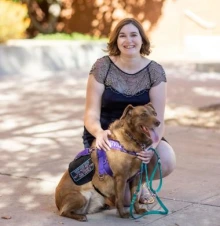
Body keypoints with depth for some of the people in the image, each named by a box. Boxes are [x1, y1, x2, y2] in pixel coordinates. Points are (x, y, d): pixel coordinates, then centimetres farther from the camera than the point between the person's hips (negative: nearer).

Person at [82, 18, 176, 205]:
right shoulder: (102, 67, -12)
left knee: (167, 162, -30)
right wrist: (99, 133, -39)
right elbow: (91, 114, -14)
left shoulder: (155, 71, -8)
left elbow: (158, 119, -12)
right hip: (106, 134, -2)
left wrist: (151, 145, -35)